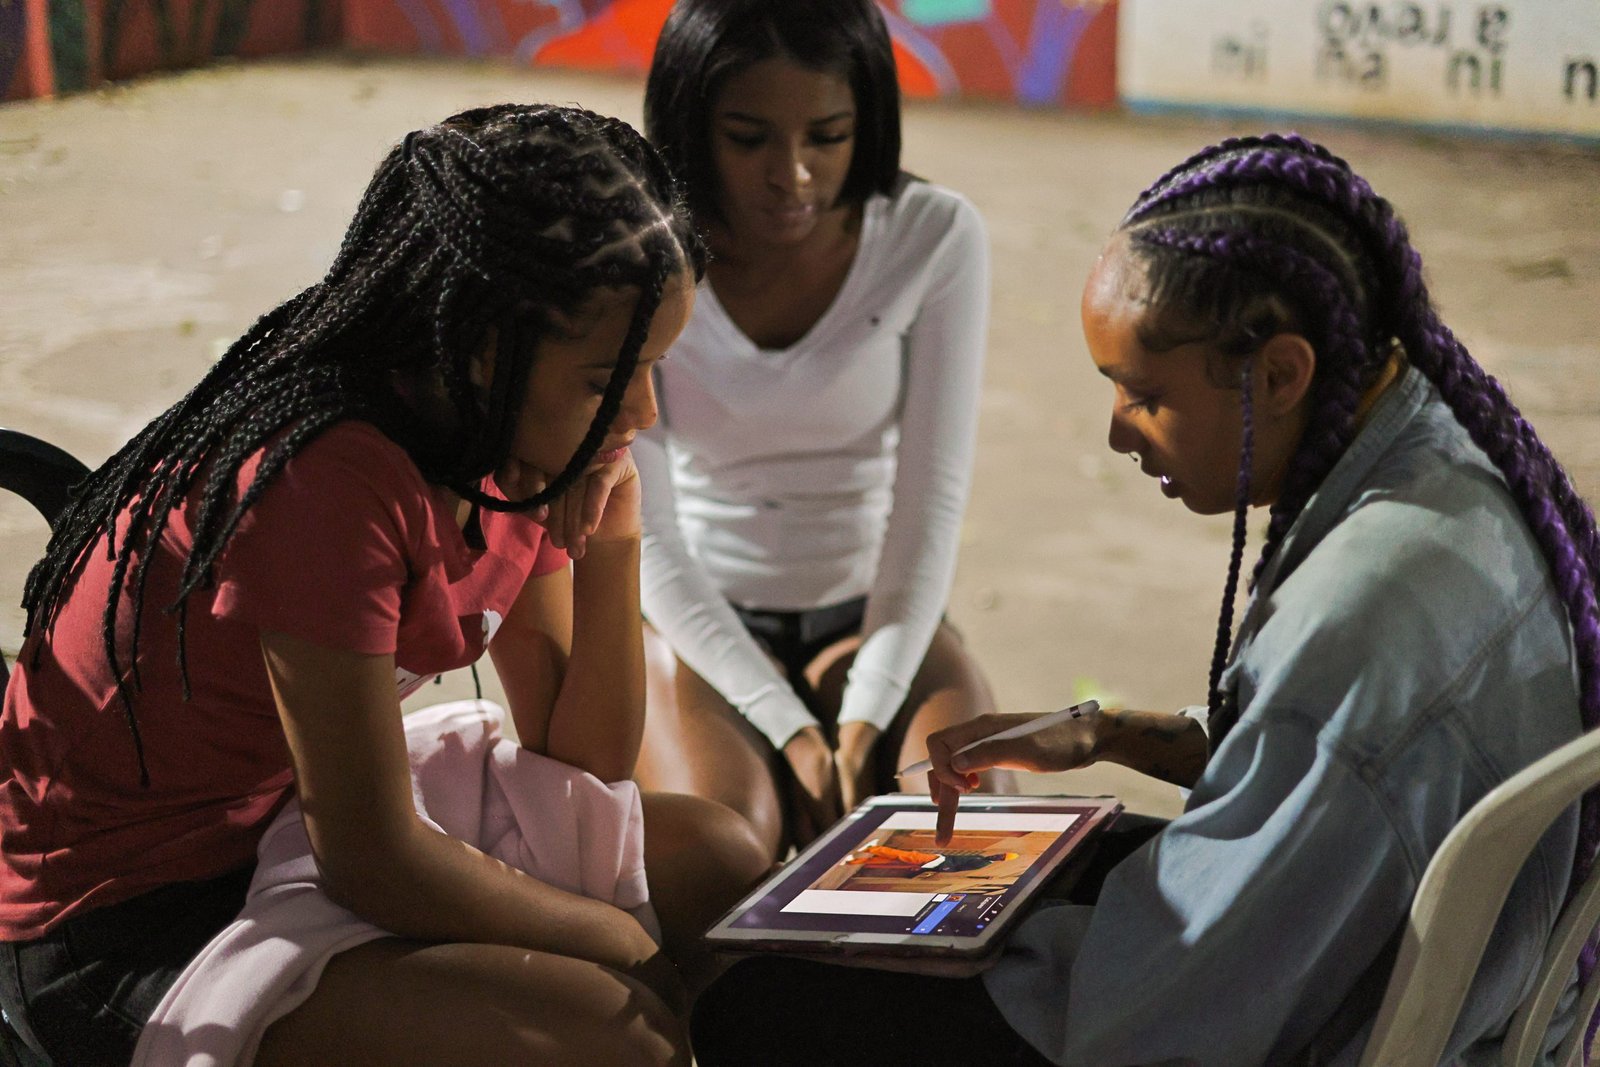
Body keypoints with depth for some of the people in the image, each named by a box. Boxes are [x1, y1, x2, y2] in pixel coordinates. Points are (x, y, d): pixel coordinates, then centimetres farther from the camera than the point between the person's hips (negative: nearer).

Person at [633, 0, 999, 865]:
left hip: (871, 612, 1)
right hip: (693, 618, -1)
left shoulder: (934, 240, -11)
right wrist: (790, 728, -22)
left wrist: (864, 721, -22)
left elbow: (931, 496, -12)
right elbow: (643, 535, -14)